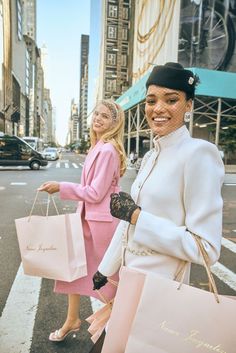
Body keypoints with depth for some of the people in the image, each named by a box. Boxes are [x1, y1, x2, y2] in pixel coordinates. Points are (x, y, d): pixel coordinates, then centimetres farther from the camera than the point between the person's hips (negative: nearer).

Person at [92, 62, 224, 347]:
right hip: (130, 277, 7)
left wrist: (136, 216, -22)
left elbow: (206, 248, -22)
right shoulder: (151, 156, 4)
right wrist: (106, 267, 15)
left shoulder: (198, 154, -19)